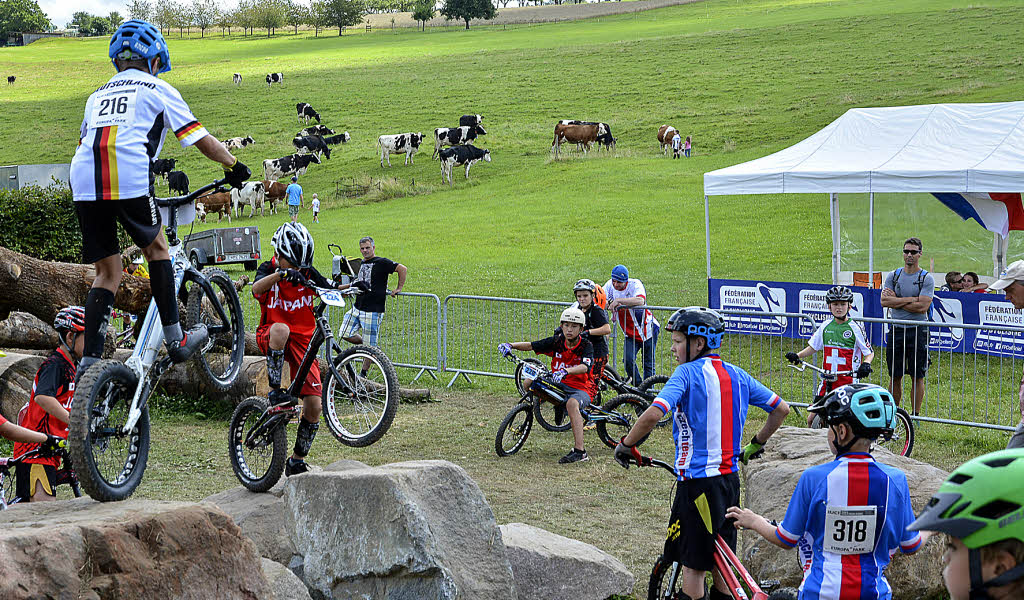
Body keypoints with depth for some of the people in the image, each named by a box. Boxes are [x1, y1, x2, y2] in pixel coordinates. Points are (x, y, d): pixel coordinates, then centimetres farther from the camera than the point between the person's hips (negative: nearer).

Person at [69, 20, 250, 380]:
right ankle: (175, 341, 18)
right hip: (130, 179, -4)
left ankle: (89, 362, 3)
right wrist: (234, 166, 30)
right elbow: (201, 140, 16)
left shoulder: (97, 96, 30)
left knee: (107, 273, 13)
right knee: (155, 248, 19)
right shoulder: (158, 90, 17)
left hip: (83, 186, 4)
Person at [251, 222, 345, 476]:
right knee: (280, 328, -43)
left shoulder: (307, 272, 3)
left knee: (313, 405, -7)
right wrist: (281, 273, -47)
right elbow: (256, 288, -29)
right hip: (270, 337, -3)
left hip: (302, 340, 3)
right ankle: (275, 391, -33)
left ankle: (297, 461, 9)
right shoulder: (268, 270, -7)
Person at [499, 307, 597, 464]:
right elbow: (530, 346, -4)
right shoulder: (557, 342, -3)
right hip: (560, 385, 5)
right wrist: (510, 345, -21)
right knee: (528, 383, -12)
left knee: (572, 404, -40)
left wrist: (565, 371, -52)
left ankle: (580, 451, -43)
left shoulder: (586, 346, -15)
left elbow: (584, 367, -34)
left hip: (582, 388, -5)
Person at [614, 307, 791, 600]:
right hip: (730, 477, 7)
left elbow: (653, 414, -26)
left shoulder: (687, 373, -13)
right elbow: (781, 409, 13)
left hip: (698, 481, -7)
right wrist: (756, 444, 24)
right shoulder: (737, 375, 8)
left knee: (692, 562, 3)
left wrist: (626, 445, -12)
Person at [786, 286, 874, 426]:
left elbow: (870, 352, 1)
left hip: (848, 382, -4)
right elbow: (812, 347, 16)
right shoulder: (825, 326, 7)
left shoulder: (855, 329, -4)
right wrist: (797, 355, -1)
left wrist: (866, 364, -20)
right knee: (812, 420, 1)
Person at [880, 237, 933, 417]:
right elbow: (884, 301, -6)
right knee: (895, 376, 8)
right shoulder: (893, 276, 8)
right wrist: (910, 299, -12)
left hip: (918, 331, -3)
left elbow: (922, 306, -15)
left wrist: (896, 301, -9)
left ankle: (915, 415, 10)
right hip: (896, 330, 3)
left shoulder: (926, 278, -3)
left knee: (917, 376, 2)